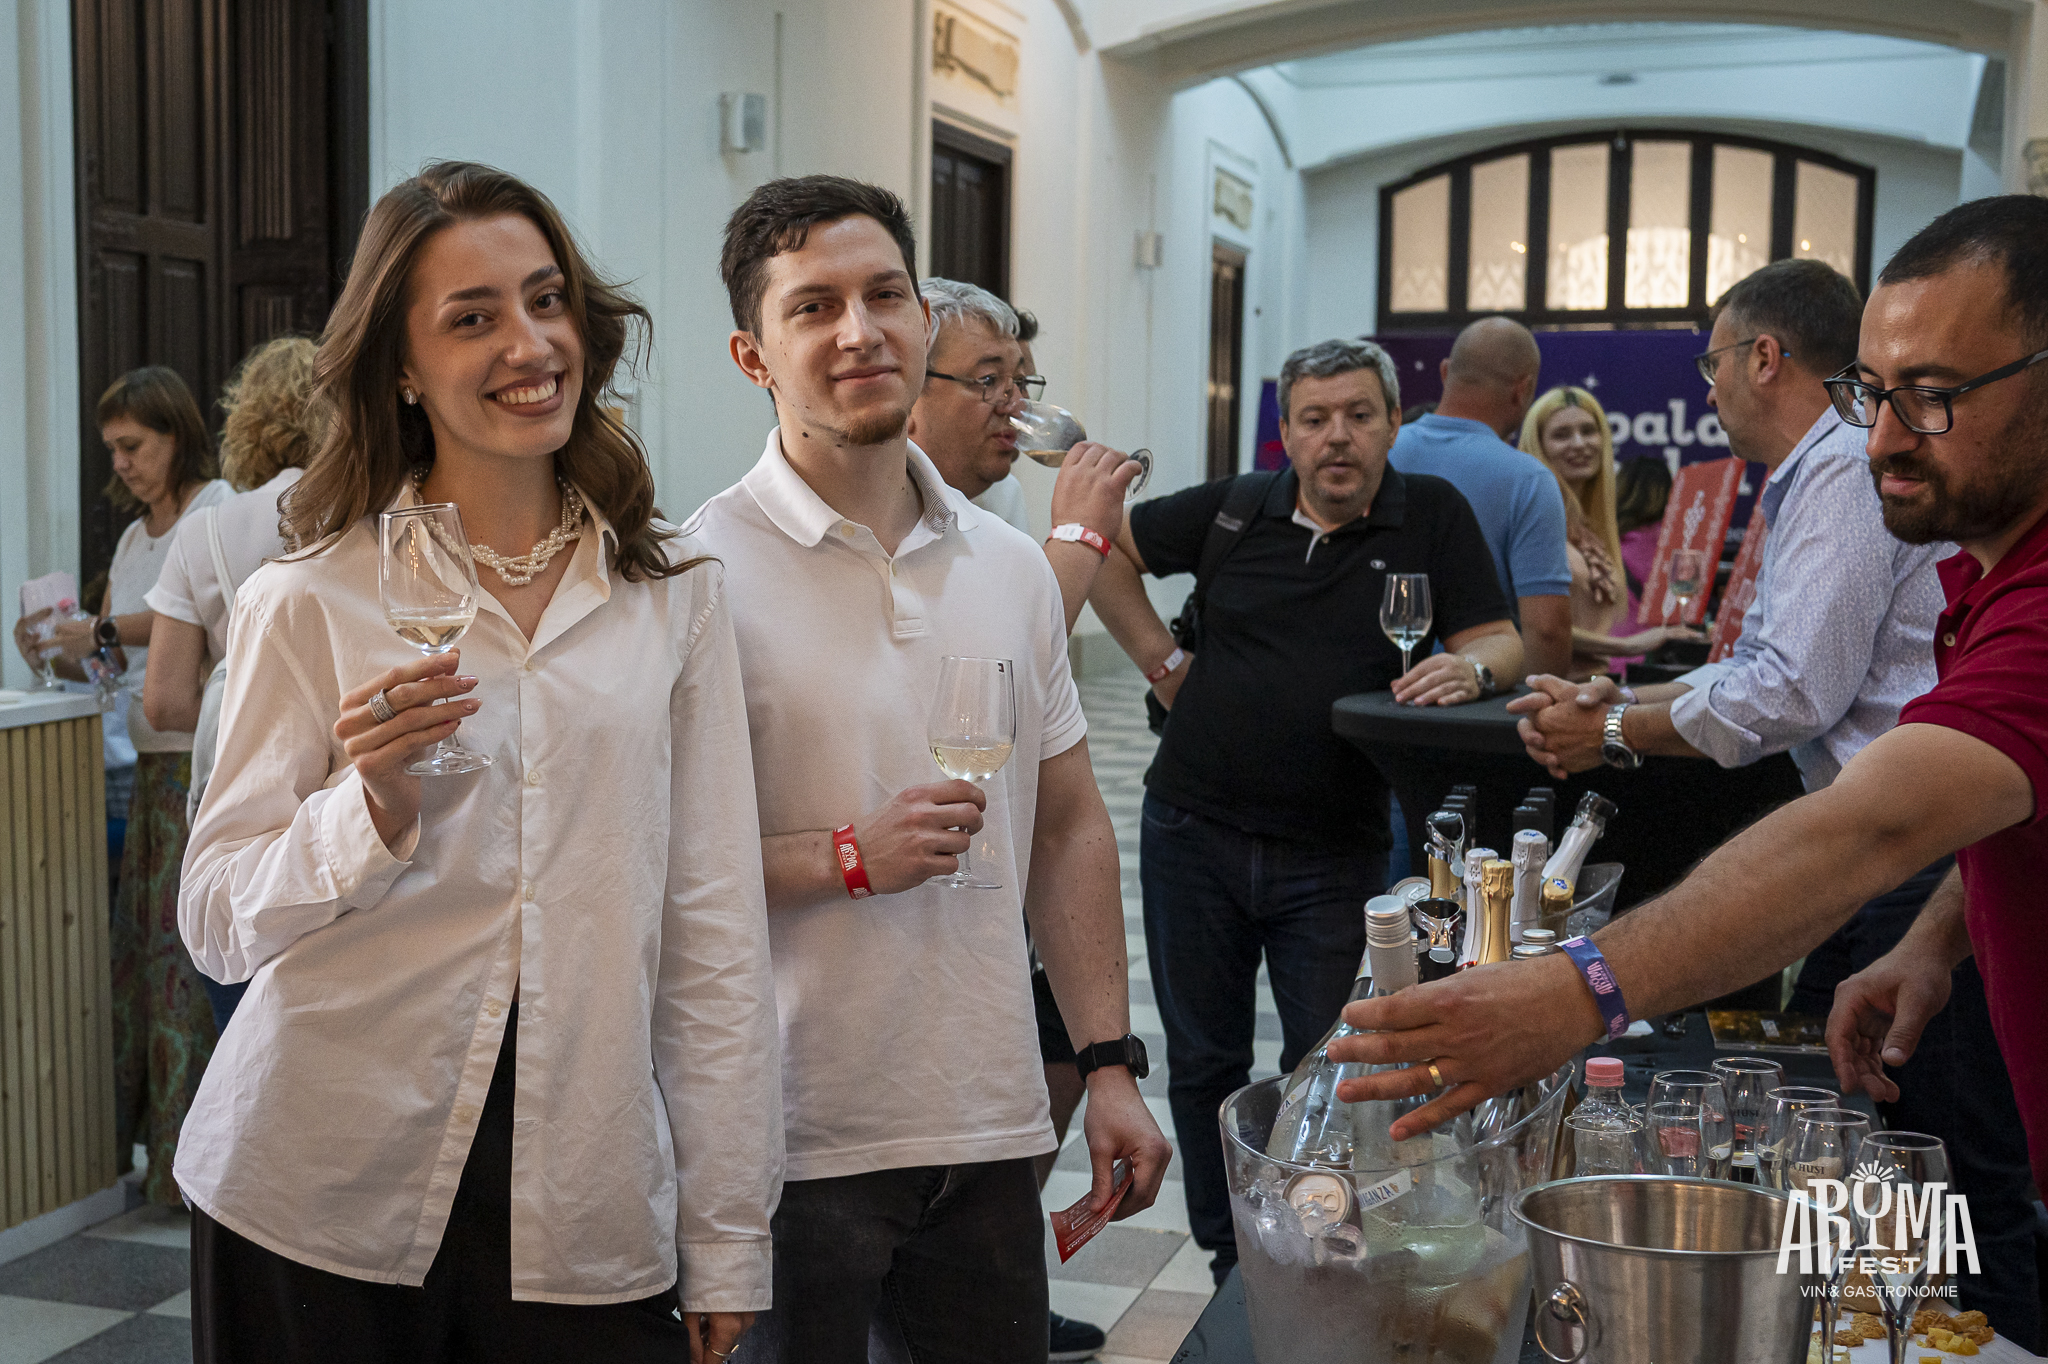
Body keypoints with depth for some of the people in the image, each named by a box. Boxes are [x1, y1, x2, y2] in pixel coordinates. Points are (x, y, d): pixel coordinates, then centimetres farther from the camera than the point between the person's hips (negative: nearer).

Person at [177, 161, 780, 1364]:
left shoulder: (676, 592, 3)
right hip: (322, 1206, -1)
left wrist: (729, 1240, 2)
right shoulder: (311, 600, -1)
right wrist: (373, 808, -19)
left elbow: (714, 922, 2)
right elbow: (219, 925, 0)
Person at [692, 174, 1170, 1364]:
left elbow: (1070, 827, 12)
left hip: (993, 1133, 5)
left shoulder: (1012, 565, 7)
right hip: (791, 1143, -5)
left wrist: (1111, 1064, 8)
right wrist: (848, 858, -19)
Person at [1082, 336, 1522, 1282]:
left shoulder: (1432, 515, 0)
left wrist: (1468, 668, -26)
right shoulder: (1236, 508, 4)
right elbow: (1107, 551, 14)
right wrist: (1162, 660, 7)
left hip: (1333, 855, -2)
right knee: (1203, 1063, 12)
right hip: (1194, 832, 2)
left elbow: (1503, 641, -3)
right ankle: (1228, 1261, 28)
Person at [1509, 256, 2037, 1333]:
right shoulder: (1819, 475, 20)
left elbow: (1794, 692, -21)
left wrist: (1615, 733, -9)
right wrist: (1621, 702, 10)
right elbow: (1764, 667, 22)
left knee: (1965, 1188, -5)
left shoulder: (1851, 468, -14)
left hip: (1923, 864, -11)